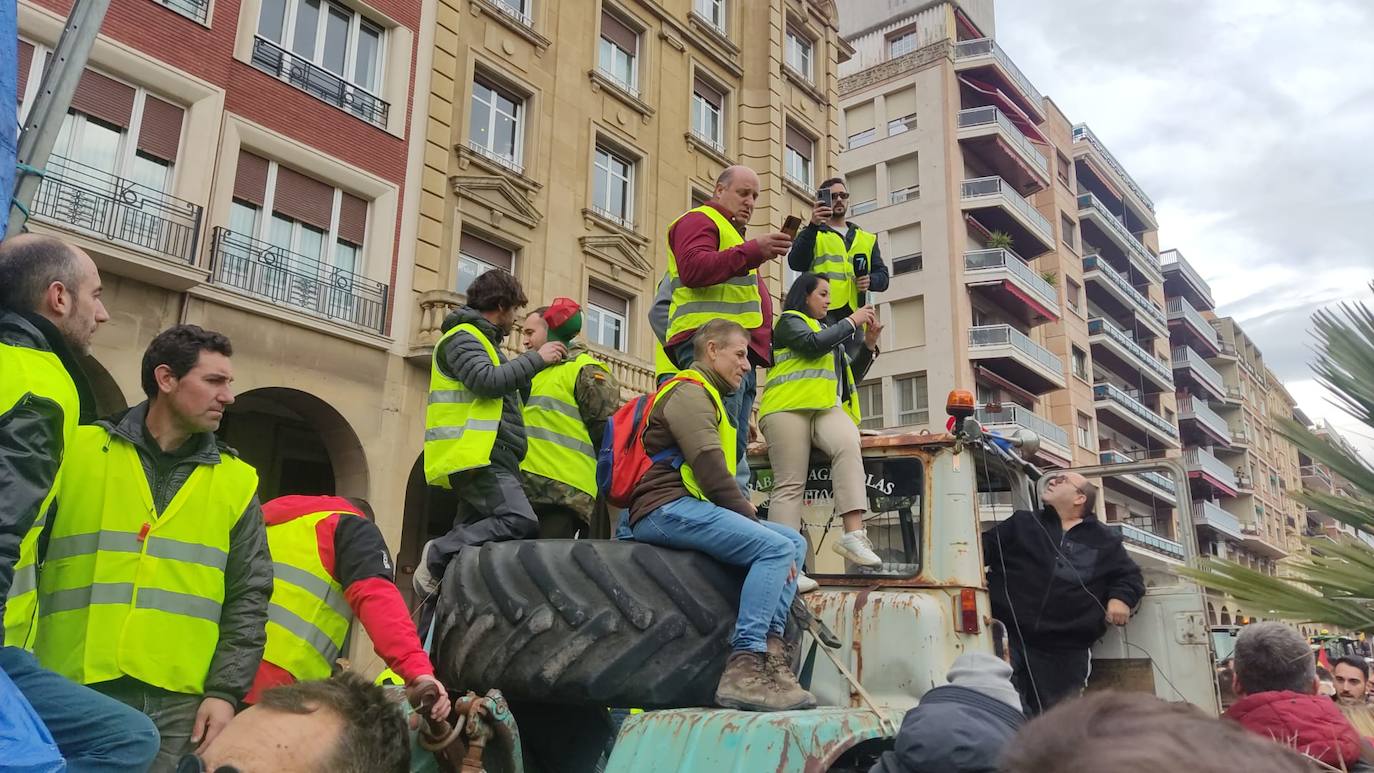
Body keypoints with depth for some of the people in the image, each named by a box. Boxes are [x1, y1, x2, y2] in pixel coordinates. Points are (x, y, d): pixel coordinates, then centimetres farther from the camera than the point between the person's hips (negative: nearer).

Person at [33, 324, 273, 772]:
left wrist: (225, 690, -2)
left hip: (179, 703, 1)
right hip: (71, 693, -1)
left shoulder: (236, 481, 8)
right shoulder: (77, 451, 4)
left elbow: (248, 598, 7)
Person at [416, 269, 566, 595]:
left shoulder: (480, 340, 30)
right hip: (477, 455, -11)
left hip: (484, 458, 11)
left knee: (469, 538, 6)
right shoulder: (462, 337, -1)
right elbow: (487, 380, -19)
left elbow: (505, 394, 33)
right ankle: (438, 556, -18)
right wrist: (536, 358, -9)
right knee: (521, 522, -25)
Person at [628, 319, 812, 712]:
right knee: (776, 548, -23)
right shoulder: (689, 392, -5)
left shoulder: (706, 396, 30)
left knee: (795, 543, 3)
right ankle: (744, 667, -27)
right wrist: (754, 523, -11)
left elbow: (720, 474, 29)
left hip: (687, 508, 10)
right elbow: (711, 472, -15)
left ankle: (770, 647, -10)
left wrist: (748, 513, 13)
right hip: (666, 507, -10)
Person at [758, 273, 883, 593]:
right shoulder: (790, 320, 13)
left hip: (828, 408, 5)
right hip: (789, 408, -5)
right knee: (790, 485, -14)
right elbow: (812, 345, -8)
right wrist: (851, 322, 1)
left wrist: (869, 344, 19)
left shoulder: (829, 332, 35)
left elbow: (851, 377, 31)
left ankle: (853, 534, -40)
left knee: (849, 446, -29)